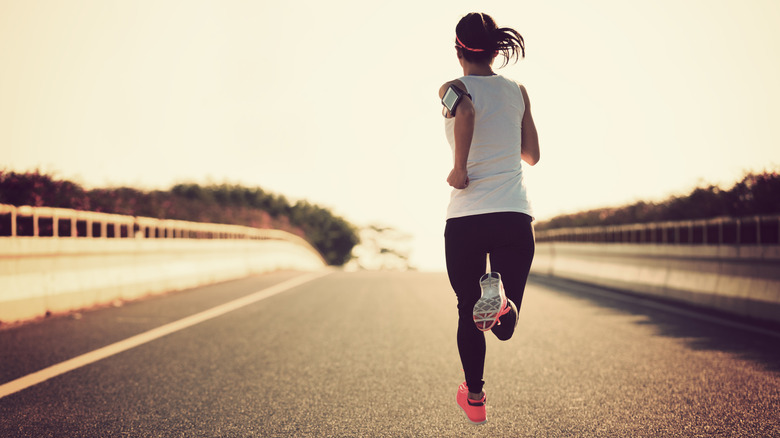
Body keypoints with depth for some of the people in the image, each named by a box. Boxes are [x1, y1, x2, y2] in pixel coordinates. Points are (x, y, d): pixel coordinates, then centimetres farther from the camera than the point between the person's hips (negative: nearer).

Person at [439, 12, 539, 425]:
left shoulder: (453, 89, -1)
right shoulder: (517, 91, 10)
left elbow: (465, 111, -25)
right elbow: (532, 154, 15)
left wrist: (459, 168, -15)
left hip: (465, 218, -2)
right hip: (516, 216, 2)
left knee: (468, 314, 17)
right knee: (504, 327, 8)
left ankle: (474, 398, 22)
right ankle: (498, 293, -26)